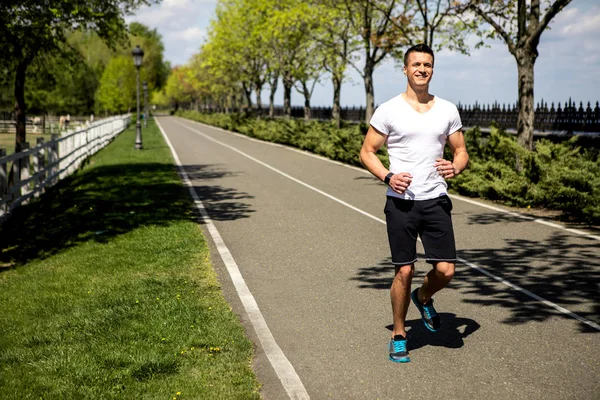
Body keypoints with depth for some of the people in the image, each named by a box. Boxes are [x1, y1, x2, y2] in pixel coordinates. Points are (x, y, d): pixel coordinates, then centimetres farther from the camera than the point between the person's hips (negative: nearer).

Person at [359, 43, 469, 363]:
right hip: (400, 202, -2)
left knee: (445, 270, -4)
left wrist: (455, 168, -10)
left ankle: (423, 298, 32)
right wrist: (388, 176, -15)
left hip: (436, 201, 3)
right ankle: (399, 335, 20)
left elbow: (461, 151, 13)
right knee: (404, 271, 1)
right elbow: (367, 152, 3)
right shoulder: (389, 110, -1)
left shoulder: (447, 110, 8)